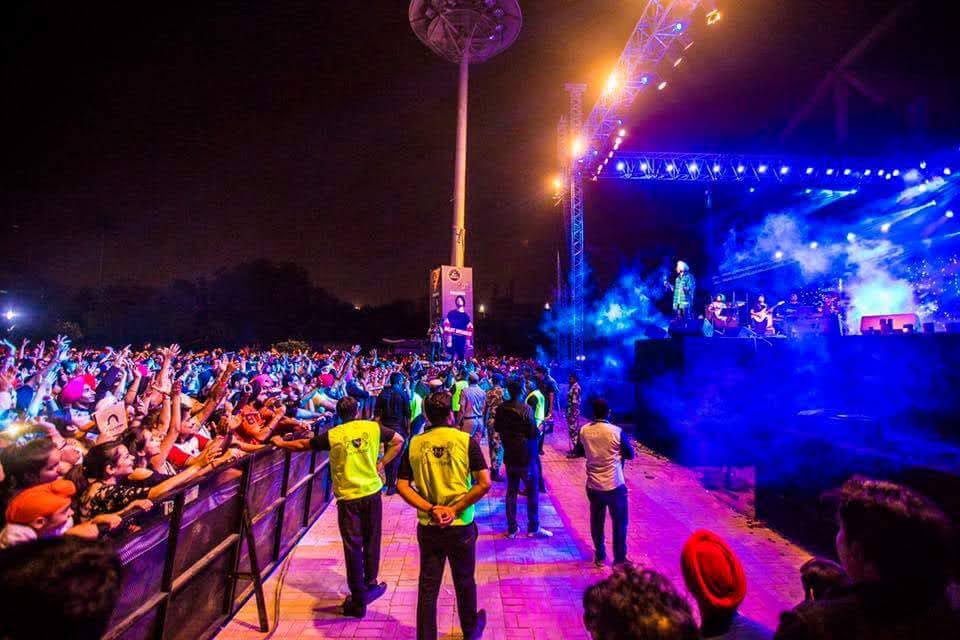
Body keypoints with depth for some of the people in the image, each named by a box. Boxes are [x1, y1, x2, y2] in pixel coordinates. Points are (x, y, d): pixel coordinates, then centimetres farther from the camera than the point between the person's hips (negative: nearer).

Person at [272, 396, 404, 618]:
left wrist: (282, 443, 24)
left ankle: (358, 602, 17)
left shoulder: (332, 435, -6)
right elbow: (398, 440, 5)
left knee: (353, 548, 8)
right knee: (371, 541, 20)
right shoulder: (373, 427, -2)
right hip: (372, 491, 2)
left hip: (348, 496, -2)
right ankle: (370, 585, 36)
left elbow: (303, 445, 6)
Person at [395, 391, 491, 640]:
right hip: (461, 526, -1)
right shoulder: (466, 441, -11)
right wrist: (455, 509, -14)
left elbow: (402, 486, -6)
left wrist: (431, 509, -13)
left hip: (428, 527, 1)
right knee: (464, 582, 22)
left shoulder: (414, 444, -4)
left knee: (428, 586, 16)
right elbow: (484, 483, -17)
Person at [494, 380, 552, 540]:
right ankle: (533, 528, 20)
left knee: (511, 492, 13)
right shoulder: (526, 409, -20)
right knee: (532, 492, 10)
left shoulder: (501, 408, -2)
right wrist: (539, 432, 0)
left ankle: (511, 528, 21)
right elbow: (534, 433, -20)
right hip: (526, 457, -5)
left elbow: (496, 428, 11)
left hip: (509, 456, 5)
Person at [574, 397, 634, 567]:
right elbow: (630, 455, -3)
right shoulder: (617, 431, -16)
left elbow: (579, 453, 9)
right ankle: (619, 560, 22)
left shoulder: (584, 431, -7)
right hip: (615, 486, -3)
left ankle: (599, 557, 31)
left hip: (593, 486, 3)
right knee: (619, 522, 14)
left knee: (597, 522, 18)